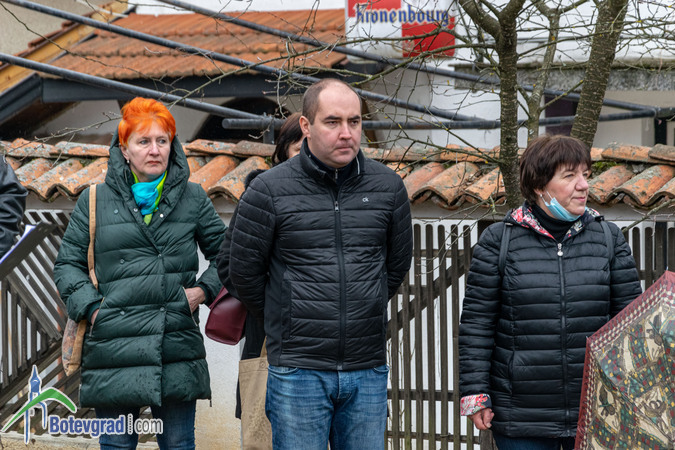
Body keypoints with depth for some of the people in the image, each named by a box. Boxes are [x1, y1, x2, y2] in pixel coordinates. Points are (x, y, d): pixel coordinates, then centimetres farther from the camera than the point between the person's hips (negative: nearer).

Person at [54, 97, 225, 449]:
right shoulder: (95, 202, 8)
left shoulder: (192, 197, 11)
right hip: (114, 351, -1)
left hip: (179, 350, 1)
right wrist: (91, 308, -2)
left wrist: (204, 289, 3)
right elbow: (68, 264, 12)